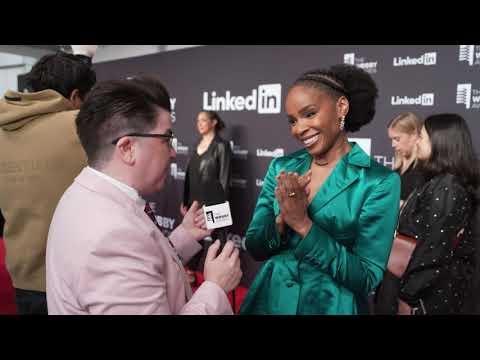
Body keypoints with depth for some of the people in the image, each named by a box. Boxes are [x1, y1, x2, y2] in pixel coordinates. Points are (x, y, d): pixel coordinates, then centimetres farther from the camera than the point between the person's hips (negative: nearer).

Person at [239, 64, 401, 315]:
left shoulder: (379, 181, -14)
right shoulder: (281, 168, -4)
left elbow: (367, 279, -16)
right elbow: (254, 248, -2)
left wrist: (303, 225, -24)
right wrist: (282, 219, -21)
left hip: (333, 306, -3)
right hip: (270, 300, 4)